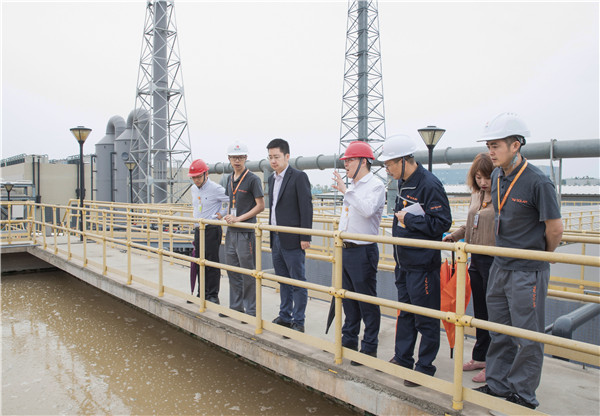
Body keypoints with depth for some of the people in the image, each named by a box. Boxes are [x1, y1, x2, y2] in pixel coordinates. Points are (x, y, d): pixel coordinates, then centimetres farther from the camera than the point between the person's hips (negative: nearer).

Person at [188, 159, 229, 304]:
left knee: (212, 263, -4)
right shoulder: (194, 189, 10)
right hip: (198, 229, 8)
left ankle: (213, 295, 5)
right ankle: (202, 294, 23)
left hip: (212, 229, -8)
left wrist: (220, 215, -11)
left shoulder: (216, 189, -14)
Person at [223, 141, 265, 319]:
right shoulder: (230, 179, 13)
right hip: (231, 231, 8)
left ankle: (251, 311, 11)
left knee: (247, 274, -1)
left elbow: (260, 206, -12)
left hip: (245, 232, -7)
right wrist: (228, 216, 5)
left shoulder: (253, 179, -9)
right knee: (233, 271, 15)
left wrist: (239, 218, -16)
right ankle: (236, 307, 27)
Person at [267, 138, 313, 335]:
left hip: (292, 240, -8)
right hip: (276, 239, 8)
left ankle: (298, 322, 10)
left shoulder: (299, 177, -10)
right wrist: (271, 235, 18)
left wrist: (305, 237, -18)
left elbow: (306, 208, -14)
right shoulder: (272, 179, 14)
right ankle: (285, 317, 28)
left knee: (298, 282, 1)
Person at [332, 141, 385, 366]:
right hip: (346, 250, 9)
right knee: (348, 298, 18)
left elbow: (367, 210, -30)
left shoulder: (375, 185, -11)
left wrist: (345, 191, -26)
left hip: (363, 251, -9)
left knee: (367, 302, 1)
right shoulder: (352, 186, 14)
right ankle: (349, 340, 32)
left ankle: (369, 348, 14)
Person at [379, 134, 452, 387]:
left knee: (426, 319, 5)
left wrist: (408, 219, -18)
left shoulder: (430, 185, -19)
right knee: (404, 312, 19)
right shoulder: (403, 182, 9)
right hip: (404, 261, 9)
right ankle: (402, 359, 34)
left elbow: (442, 223, -22)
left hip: (423, 264, -9)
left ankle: (425, 368, 19)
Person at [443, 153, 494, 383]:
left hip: (495, 261, -8)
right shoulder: (476, 196, 10)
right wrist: (454, 236, 9)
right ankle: (480, 357, 33)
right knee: (480, 312, 18)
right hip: (476, 260, 8)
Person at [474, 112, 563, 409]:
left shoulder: (538, 182, -18)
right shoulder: (497, 177, 4)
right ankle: (497, 385, 31)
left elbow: (555, 229, -11)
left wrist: (541, 257, 3)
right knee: (499, 332, 17)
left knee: (528, 338, 6)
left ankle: (523, 396, 21)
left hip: (528, 272, -7)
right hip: (500, 267, 7)